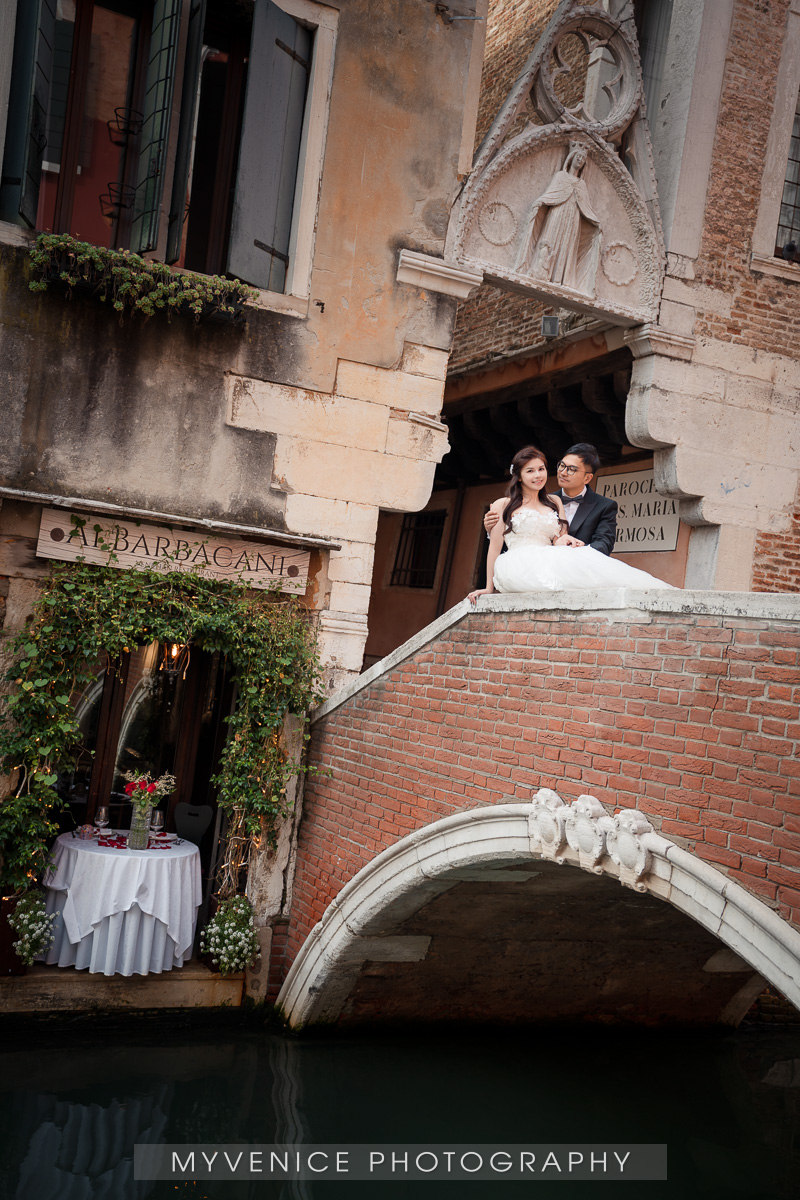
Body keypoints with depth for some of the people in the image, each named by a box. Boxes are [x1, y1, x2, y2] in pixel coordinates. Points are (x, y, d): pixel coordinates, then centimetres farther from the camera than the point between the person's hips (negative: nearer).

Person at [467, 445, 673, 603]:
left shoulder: (554, 502, 26)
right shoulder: (503, 506, 13)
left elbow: (561, 537, 17)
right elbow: (495, 547, 8)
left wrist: (565, 540, -9)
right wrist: (489, 588, 5)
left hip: (549, 561, 5)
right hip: (517, 567, -4)